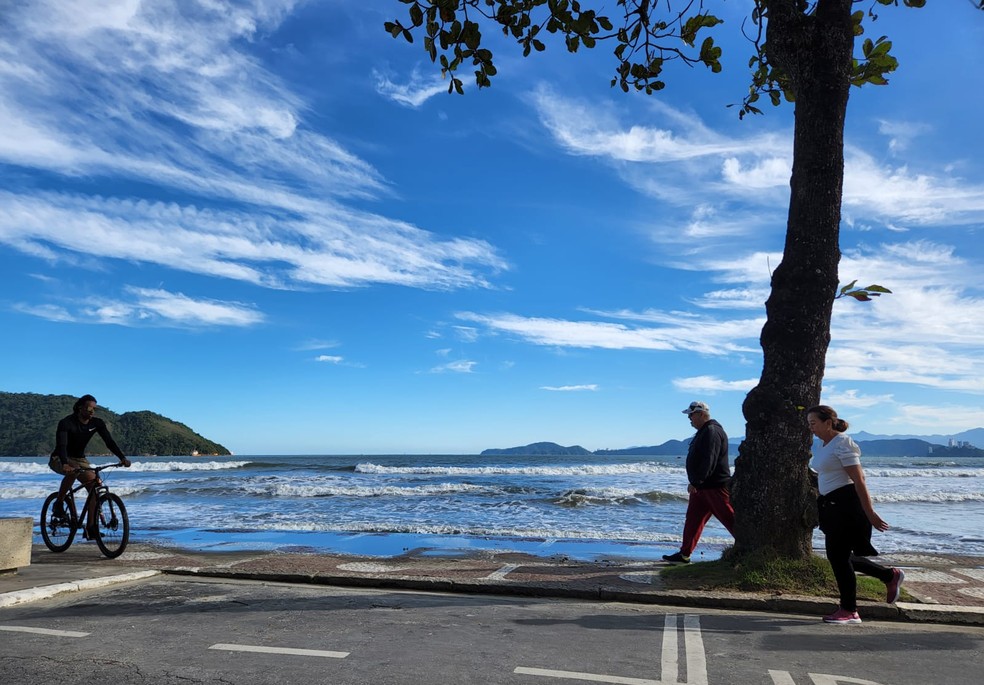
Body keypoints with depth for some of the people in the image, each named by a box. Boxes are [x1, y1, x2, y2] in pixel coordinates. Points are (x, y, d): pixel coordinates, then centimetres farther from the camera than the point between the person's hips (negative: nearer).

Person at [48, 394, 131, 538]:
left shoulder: (97, 423, -10)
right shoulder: (66, 423, -23)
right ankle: (59, 504, -15)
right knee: (73, 472, -39)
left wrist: (122, 458, -34)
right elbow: (61, 445, -36)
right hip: (59, 460, -5)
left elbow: (109, 441, -18)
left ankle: (90, 528, -7)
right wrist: (65, 464, -55)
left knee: (95, 486, -14)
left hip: (79, 459, 5)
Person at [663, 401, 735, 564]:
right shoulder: (704, 431, 17)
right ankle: (684, 555, 15)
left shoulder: (712, 432, -17)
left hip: (716, 486, -11)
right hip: (702, 486, 11)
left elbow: (708, 462, -25)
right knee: (693, 519, 10)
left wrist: (695, 482, -23)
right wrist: (695, 482, 20)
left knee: (730, 519, -4)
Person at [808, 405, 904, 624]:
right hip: (832, 507, 9)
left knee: (838, 556, -3)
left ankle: (849, 611, 11)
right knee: (838, 556, 14)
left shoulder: (842, 444, -15)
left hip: (846, 505, -9)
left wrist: (870, 513, -20)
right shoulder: (820, 447, 12)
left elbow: (858, 480, -19)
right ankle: (891, 576, 31)